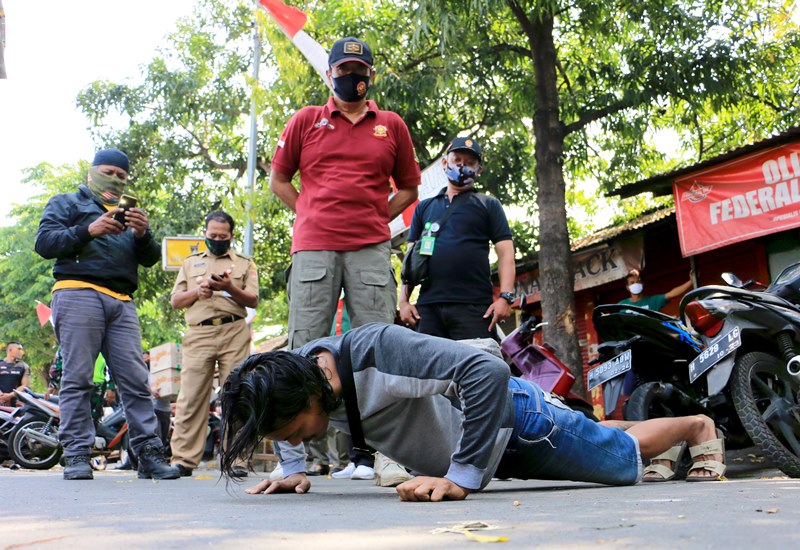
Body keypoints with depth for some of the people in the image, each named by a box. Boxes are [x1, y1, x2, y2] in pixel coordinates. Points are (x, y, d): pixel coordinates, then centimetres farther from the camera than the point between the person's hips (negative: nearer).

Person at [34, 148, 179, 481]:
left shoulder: (127, 213, 32)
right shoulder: (67, 203, 19)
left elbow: (150, 258, 20)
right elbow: (44, 242, 3)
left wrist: (142, 234, -3)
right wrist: (88, 231, -11)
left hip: (122, 302, 4)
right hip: (78, 293, -4)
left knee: (136, 380, -6)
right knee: (77, 378, -9)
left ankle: (149, 453, -8)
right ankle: (76, 455, -8)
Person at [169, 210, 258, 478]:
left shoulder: (245, 263, 19)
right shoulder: (191, 263, 25)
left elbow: (253, 300, 8)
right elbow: (176, 301, 18)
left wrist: (230, 288, -10)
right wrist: (198, 291, -1)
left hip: (234, 333, -1)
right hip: (199, 334, 1)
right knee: (190, 397, -6)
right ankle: (183, 459, -5)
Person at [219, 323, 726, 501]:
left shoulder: (376, 352, -43)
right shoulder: (298, 369, -19)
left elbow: (488, 371, -50)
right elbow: (281, 412, 5)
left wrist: (461, 477, -48)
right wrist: (295, 470, -10)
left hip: (515, 416, -7)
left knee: (624, 457, 19)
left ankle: (697, 426, 44)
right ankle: (617, 426, 60)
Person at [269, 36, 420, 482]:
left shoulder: (392, 125, 15)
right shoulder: (306, 120, 14)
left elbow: (408, 188, 21)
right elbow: (279, 179, 18)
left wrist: (377, 218, 7)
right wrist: (311, 217, 9)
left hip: (371, 249, 0)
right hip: (313, 248, 0)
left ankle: (368, 452, 0)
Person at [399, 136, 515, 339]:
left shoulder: (488, 205, 14)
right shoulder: (424, 207, 23)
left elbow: (505, 252, 5)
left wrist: (505, 297, -9)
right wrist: (404, 300, 9)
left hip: (473, 306, -3)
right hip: (428, 305, 3)